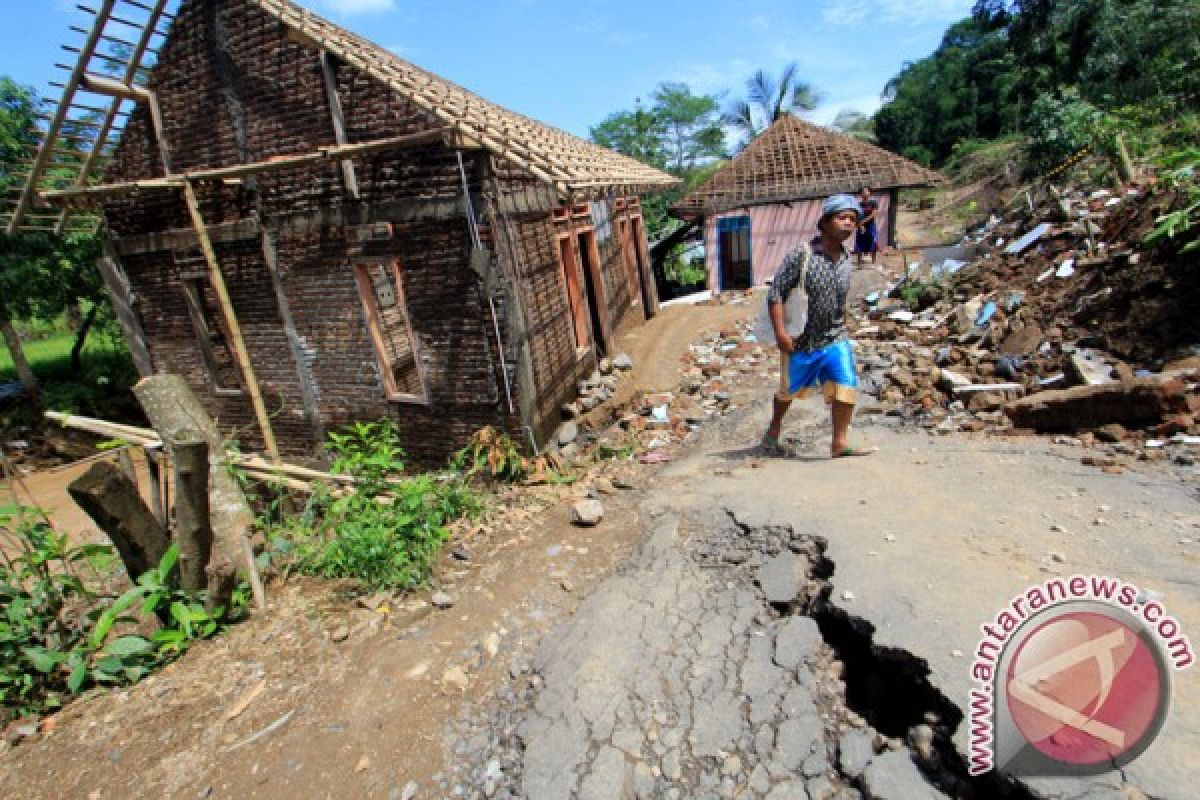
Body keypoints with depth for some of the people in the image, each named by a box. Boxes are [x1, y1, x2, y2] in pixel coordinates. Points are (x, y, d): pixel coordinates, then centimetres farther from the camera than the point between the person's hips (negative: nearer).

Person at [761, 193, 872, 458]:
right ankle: (773, 430, 38)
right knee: (789, 389, 13)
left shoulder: (845, 261, 5)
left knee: (846, 384, -13)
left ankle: (840, 441, -3)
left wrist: (842, 329, 19)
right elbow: (775, 294, -15)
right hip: (800, 340, -4)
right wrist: (780, 331, -22)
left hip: (835, 339, 4)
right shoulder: (800, 256, -13)